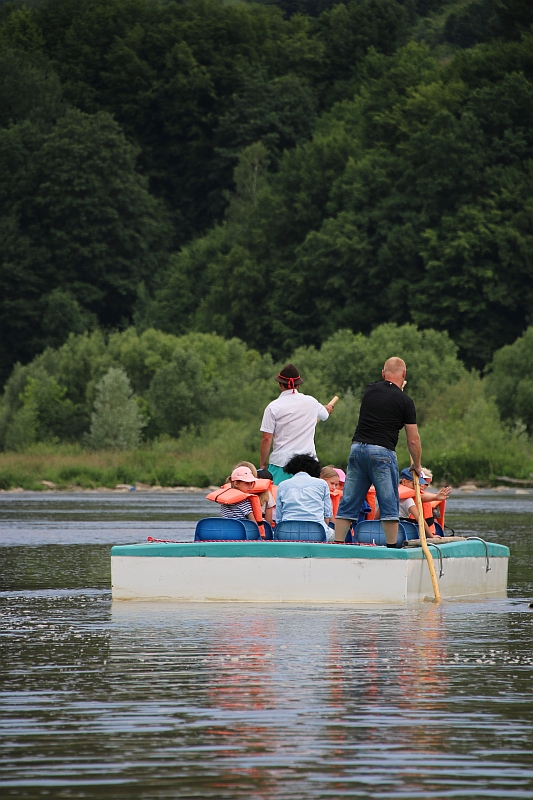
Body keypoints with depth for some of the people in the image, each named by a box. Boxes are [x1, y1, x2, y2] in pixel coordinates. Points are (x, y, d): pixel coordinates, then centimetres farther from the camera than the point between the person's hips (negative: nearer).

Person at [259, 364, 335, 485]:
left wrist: (262, 465, 5)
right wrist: (328, 408, 57)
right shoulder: (311, 402, 7)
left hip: (281, 463, -3)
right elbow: (325, 415, 32)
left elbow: (266, 439, -6)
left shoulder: (273, 407, -4)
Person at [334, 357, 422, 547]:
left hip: (357, 447, 5)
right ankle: (392, 547, 1)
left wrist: (397, 389, 48)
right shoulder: (404, 401, -2)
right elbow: (413, 440, -1)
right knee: (389, 504, 2)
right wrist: (417, 465, 12)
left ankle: (337, 545, 4)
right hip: (382, 452, -4)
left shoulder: (370, 390, 10)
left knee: (348, 503, 7)